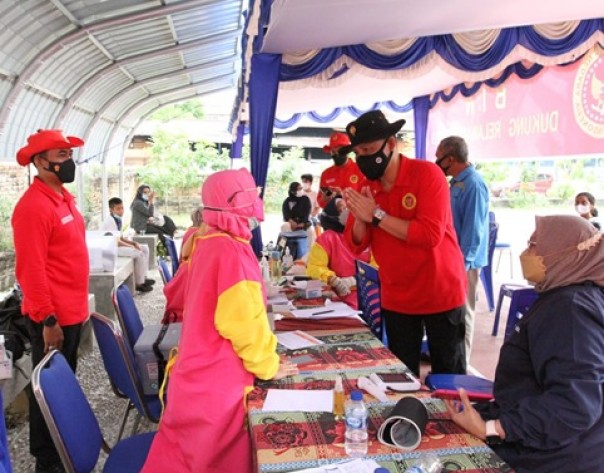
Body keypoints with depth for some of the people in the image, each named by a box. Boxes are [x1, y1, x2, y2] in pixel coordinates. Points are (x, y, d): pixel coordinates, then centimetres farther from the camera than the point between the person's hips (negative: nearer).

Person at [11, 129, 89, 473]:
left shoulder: (65, 197, 10)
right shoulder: (33, 206, -19)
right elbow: (31, 270, -22)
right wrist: (47, 320, -20)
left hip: (72, 312, 9)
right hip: (52, 318, -9)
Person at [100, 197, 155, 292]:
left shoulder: (117, 219, 9)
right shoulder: (110, 221, -20)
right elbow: (115, 241, -24)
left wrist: (133, 243, 1)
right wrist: (132, 246, -18)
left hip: (117, 245, 10)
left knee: (145, 248, 8)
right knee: (139, 253, -23)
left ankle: (143, 277, 11)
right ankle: (139, 283, -13)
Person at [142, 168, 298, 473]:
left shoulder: (206, 244, 5)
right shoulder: (232, 251, -21)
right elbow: (244, 321, -23)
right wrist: (268, 366, -6)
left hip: (197, 375, 8)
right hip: (217, 384, -8)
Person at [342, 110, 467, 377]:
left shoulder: (427, 173, -16)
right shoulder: (366, 186, 0)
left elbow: (430, 235, -27)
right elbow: (357, 245, -1)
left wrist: (376, 215, -24)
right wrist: (359, 218, -21)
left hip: (440, 295, -4)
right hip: (396, 300, 5)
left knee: (448, 377, 10)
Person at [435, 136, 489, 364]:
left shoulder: (473, 185, -20)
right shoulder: (457, 182, 10)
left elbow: (473, 231, -22)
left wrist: (462, 263, -21)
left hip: (463, 260, -10)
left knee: (461, 313, 2)